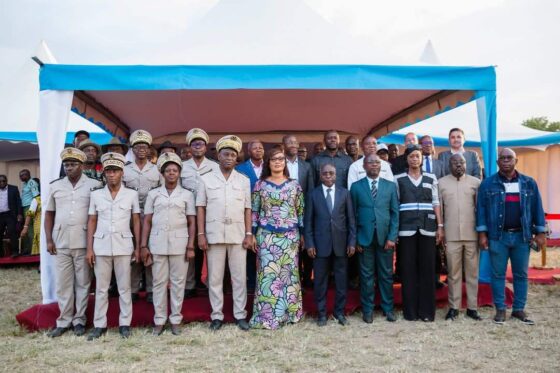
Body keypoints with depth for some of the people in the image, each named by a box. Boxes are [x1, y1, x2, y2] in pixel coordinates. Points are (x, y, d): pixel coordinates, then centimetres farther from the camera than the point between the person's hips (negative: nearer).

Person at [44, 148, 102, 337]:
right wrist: (48, 240, 4)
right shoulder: (55, 186, 8)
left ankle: (79, 320, 17)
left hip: (84, 243, -3)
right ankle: (64, 320, 19)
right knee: (63, 283, 9)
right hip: (61, 243, 3)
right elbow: (49, 214, 12)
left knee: (82, 283, 6)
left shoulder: (94, 185, -2)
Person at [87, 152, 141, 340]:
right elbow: (92, 222, 7)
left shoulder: (132, 194, 2)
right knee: (101, 288, 7)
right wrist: (89, 248, 1)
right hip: (101, 245, 1)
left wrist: (137, 247, 2)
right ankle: (99, 325, 16)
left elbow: (136, 222, 5)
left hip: (124, 245, -1)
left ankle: (125, 324, 14)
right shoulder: (96, 194, 6)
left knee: (124, 287, 5)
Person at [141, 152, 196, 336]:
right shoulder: (153, 194, 7)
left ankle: (176, 319, 14)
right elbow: (147, 221, 6)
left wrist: (191, 246, -3)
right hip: (157, 243, 1)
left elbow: (192, 223, 4)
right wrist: (143, 246, -1)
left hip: (179, 244, -1)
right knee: (159, 282, 5)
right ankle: (159, 320, 14)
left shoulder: (187, 194, 5)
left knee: (178, 282, 4)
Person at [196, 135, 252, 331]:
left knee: (239, 276, 5)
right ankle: (217, 315, 16)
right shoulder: (206, 179, 4)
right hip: (214, 234, -1)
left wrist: (249, 234, -1)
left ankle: (240, 314, 16)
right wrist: (201, 234, -4)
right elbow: (200, 208, 3)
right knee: (214, 277, 5)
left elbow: (247, 209, 6)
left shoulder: (244, 180, 7)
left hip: (238, 234, 1)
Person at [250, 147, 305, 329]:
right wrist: (253, 234, -1)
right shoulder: (260, 184, 2)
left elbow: (300, 210, 7)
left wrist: (303, 234, 5)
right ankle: (267, 314, 7)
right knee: (268, 273, -2)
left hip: (290, 235, 2)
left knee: (289, 272, 6)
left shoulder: (294, 184, 5)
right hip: (267, 236, -1)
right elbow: (254, 211, 3)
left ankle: (289, 312, 18)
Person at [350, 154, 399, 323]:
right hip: (365, 237, -1)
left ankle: (388, 308, 22)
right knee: (366, 275, 6)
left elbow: (395, 213, 4)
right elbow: (353, 214, 2)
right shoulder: (356, 186, 4)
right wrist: (355, 239, -3)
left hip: (385, 236, 1)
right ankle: (368, 309, 18)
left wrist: (392, 237, -5)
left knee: (386, 274, 8)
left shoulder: (390, 186, 7)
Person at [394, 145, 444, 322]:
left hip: (427, 228, 1)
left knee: (427, 269, 2)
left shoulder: (431, 179, 10)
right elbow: (394, 205, 4)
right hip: (406, 229, -1)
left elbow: (436, 203, 10)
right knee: (408, 269, 2)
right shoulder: (398, 179, 6)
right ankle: (410, 310, 10)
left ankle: (427, 310, 11)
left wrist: (440, 226, 3)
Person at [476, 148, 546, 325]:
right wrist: (482, 233, -6)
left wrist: (540, 233, 2)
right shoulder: (488, 184, 0)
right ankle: (500, 309, 14)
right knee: (498, 274, 5)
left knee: (521, 274, 9)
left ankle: (519, 309, 20)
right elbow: (481, 209, -1)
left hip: (522, 236, 2)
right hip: (497, 236, -2)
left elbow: (537, 208, 6)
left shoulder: (529, 183, 5)